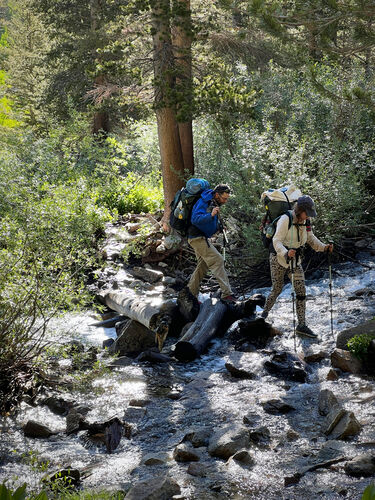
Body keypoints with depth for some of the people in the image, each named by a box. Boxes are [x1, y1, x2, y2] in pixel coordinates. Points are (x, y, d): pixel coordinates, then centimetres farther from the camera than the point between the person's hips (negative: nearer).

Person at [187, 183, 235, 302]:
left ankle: (191, 293, 23)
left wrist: (219, 226, 11)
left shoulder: (215, 203, 11)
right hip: (197, 238, -10)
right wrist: (211, 215, -43)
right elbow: (195, 219, -32)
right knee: (217, 260, -16)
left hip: (203, 238, 10)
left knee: (203, 266, 14)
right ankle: (226, 293, -19)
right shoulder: (203, 202, -19)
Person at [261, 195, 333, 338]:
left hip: (295, 261, 5)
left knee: (301, 291, -4)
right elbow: (277, 241, -24)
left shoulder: (305, 222, 1)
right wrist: (286, 253, -43)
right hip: (279, 259, -5)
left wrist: (324, 247, -6)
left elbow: (311, 239, 12)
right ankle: (265, 311, 37)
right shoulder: (285, 220, -19)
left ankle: (302, 325, -1)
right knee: (277, 290, 7)